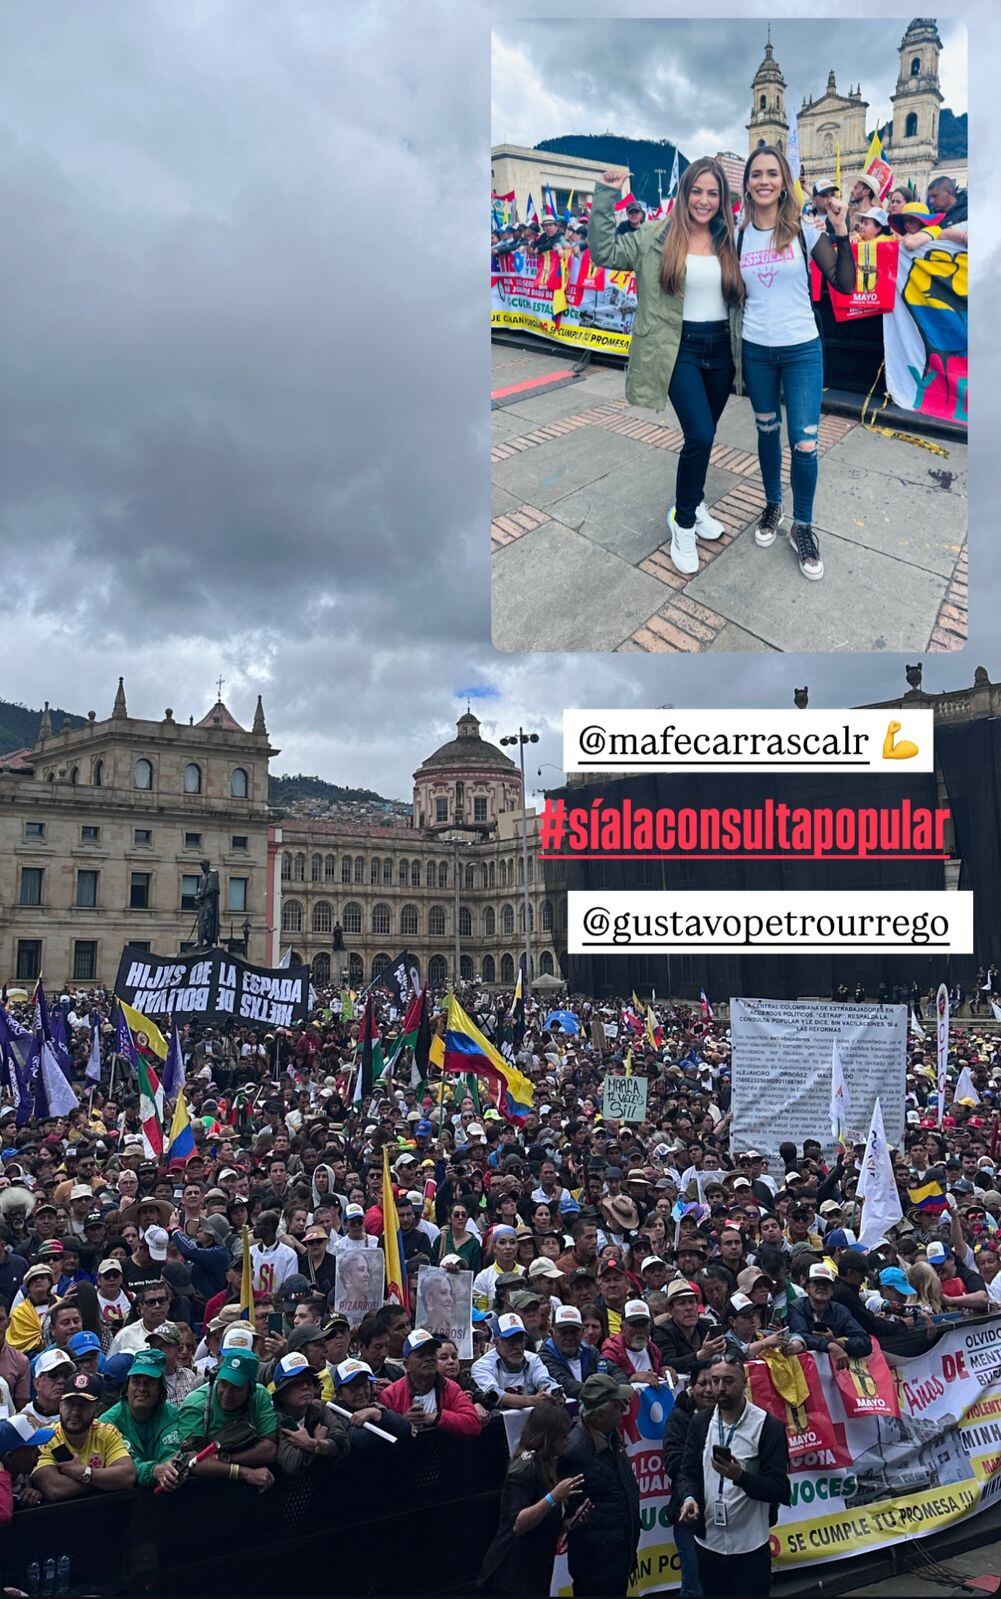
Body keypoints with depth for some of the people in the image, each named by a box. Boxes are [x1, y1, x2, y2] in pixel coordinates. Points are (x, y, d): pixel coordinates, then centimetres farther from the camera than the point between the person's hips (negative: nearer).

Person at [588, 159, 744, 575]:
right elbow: (604, 252, -7)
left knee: (703, 436, 15)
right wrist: (605, 196, -13)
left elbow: (743, 294, 11)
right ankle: (683, 523, 0)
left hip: (721, 349, 4)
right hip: (679, 349, -4)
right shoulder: (657, 237, -3)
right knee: (700, 435, -18)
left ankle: (694, 504, 37)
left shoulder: (730, 242, 6)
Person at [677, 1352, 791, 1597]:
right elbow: (688, 1472, 7)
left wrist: (740, 1476, -28)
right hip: (708, 1542, 4)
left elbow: (779, 1488, -12)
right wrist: (689, 1497, -15)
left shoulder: (769, 1427, -9)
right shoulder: (700, 1423, 4)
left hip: (751, 1548, -4)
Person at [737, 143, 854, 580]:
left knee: (804, 443, -6)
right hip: (755, 351, 2)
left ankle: (802, 527, 10)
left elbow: (844, 285, -8)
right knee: (767, 432, 14)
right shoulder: (738, 236, 1)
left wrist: (841, 233, -17)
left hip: (802, 351, -2)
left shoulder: (804, 230, -5)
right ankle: (772, 506, 34)